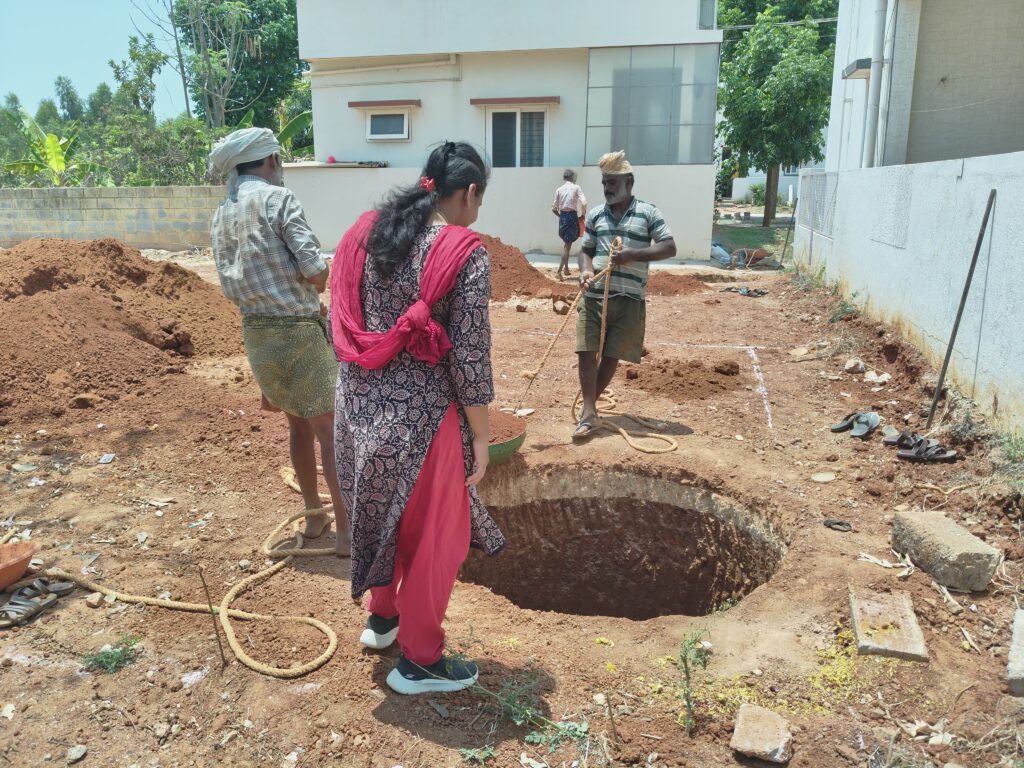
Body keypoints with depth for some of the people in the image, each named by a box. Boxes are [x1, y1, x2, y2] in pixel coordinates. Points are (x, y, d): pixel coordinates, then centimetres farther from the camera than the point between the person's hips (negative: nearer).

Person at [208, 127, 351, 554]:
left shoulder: (220, 217, 12)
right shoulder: (278, 198, -10)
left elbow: (232, 286, 12)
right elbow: (315, 269, -18)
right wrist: (317, 289, 3)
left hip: (254, 331, 7)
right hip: (298, 329, -7)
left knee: (298, 423, 20)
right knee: (330, 430, -1)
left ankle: (314, 515, 29)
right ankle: (347, 531, 3)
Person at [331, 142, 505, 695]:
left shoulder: (366, 231, 5)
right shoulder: (465, 254, -14)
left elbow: (343, 322, 9)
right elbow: (469, 359, -14)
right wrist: (480, 440, -4)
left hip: (359, 403, 7)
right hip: (420, 412, -7)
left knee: (379, 513, 26)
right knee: (433, 535, 12)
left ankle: (381, 617, 47)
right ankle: (418, 660, 28)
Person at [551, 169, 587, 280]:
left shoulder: (559, 190, 7)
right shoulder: (576, 188, -3)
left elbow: (554, 208, 5)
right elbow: (584, 203, -15)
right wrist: (583, 215, 0)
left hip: (562, 216, 4)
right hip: (572, 216, -4)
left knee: (566, 242, 21)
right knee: (568, 244, -1)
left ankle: (566, 267, 22)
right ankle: (559, 271, -8)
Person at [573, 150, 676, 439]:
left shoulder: (648, 213, 1)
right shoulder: (595, 215, 10)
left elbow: (669, 248, -4)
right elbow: (586, 250, 13)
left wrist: (632, 255, -16)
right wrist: (586, 271, -10)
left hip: (629, 298, -2)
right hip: (594, 295, 2)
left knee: (612, 355, 3)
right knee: (586, 351, -8)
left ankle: (588, 405, 20)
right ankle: (589, 413, -4)